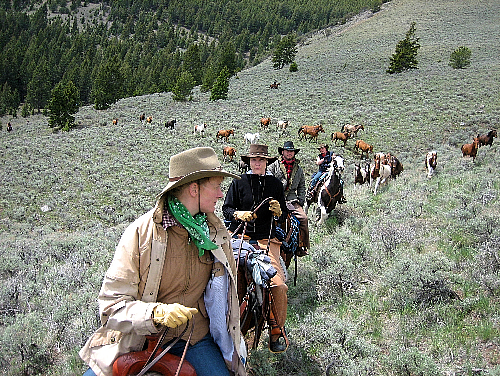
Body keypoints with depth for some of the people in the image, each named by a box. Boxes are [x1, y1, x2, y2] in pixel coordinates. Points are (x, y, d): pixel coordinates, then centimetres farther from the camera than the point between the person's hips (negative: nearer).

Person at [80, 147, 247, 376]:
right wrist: (157, 314, -31)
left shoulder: (217, 232, 1)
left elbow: (224, 294, 15)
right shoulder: (141, 233, -14)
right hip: (139, 340, -3)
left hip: (196, 338, 3)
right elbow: (112, 303, -15)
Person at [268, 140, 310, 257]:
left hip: (291, 200, 3)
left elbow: (302, 186, 22)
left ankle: (302, 247, -10)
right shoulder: (274, 166, 8)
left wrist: (301, 201, 9)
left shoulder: (298, 168, 17)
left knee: (303, 218, -18)